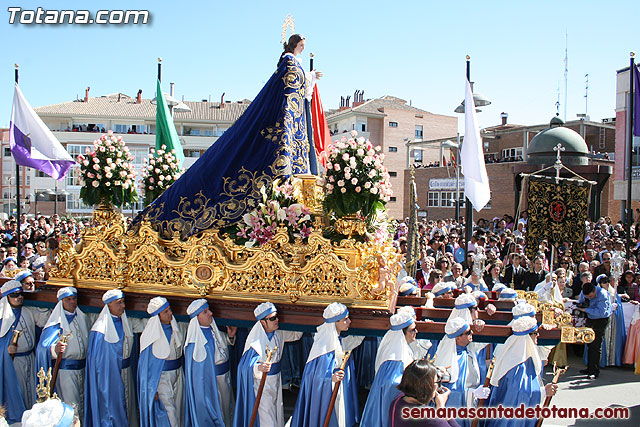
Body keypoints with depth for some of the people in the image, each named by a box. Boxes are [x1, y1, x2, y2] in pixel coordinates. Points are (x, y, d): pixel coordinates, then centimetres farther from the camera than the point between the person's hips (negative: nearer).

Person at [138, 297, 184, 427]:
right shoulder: (153, 334, -19)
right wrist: (153, 389, -12)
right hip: (161, 376, -6)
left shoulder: (173, 326, 0)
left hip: (177, 375, 6)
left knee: (176, 410, 15)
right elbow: (148, 363, -13)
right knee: (168, 413, -3)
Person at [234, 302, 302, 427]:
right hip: (261, 383, -7)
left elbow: (296, 334, 17)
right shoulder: (256, 340, -24)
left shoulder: (279, 333, -3)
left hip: (276, 381, 7)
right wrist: (259, 368, -48)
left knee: (277, 415, 19)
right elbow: (247, 366, -29)